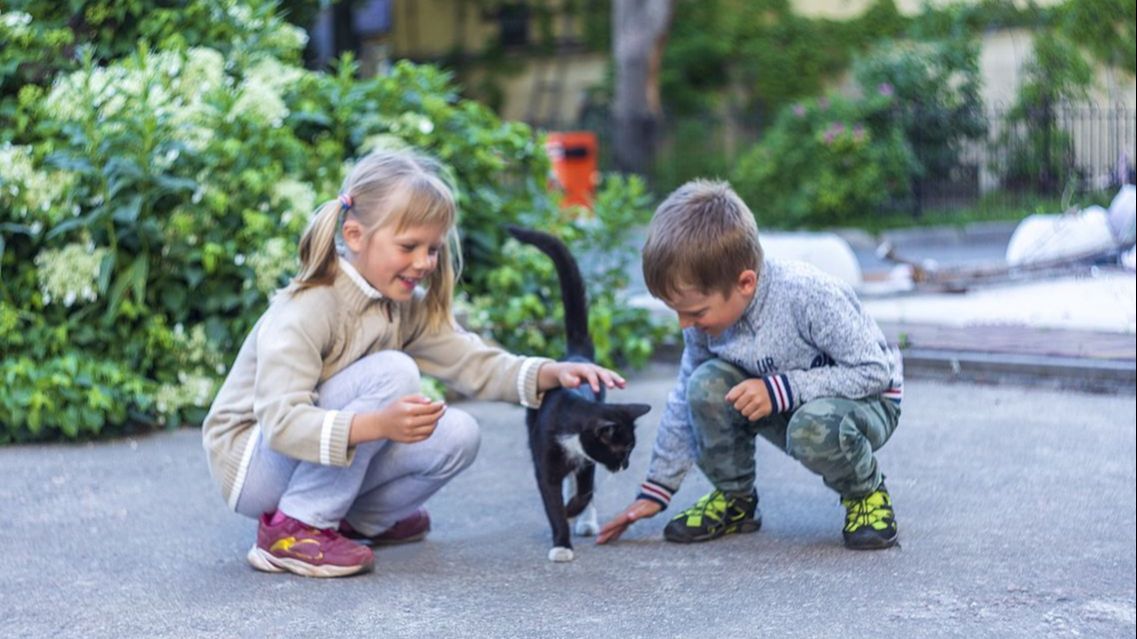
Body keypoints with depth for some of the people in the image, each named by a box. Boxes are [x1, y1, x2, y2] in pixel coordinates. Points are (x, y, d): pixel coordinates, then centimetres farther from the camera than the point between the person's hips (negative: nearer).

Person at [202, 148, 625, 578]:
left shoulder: (407, 307, 0)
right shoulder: (305, 310, -26)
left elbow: (472, 363, -1)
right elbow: (281, 422, -35)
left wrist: (552, 374, -18)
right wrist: (378, 424, -50)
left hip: (331, 457, 8)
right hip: (251, 462, -8)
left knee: (456, 437, -12)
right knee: (392, 373, -27)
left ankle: (356, 520, 9)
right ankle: (294, 529, -21)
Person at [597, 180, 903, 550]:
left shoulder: (808, 295, -33)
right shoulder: (708, 312, -13)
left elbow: (876, 370, -27)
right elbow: (685, 401, 1)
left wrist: (780, 390, -34)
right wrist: (655, 490, 1)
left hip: (866, 401, -5)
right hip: (783, 407, 5)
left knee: (813, 427, -40)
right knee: (707, 384, -23)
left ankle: (866, 491, -6)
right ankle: (734, 499, 0)